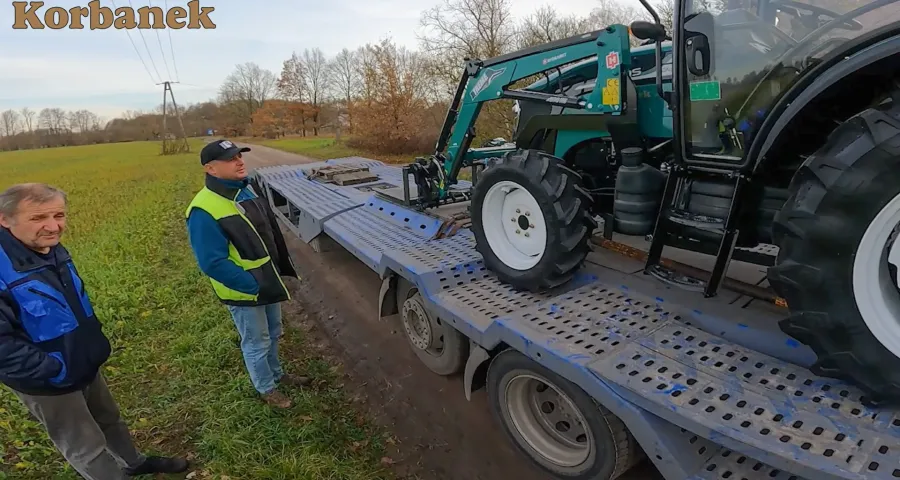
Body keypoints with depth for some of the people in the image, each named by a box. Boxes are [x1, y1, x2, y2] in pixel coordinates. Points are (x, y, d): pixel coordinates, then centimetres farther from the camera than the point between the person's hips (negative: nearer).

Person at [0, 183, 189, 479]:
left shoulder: (54, 251, -2)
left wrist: (93, 341, 10)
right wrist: (54, 370, -25)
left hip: (86, 364, 8)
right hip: (47, 383, -8)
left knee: (109, 420, 28)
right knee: (86, 447, 13)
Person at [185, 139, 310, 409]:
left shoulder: (246, 191, 1)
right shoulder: (204, 211, -25)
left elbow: (271, 230, 10)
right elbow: (213, 263, -26)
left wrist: (283, 267, 9)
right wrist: (252, 286, -23)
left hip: (268, 280, 8)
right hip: (243, 291, -8)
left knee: (273, 333, 24)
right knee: (256, 343, 12)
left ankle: (277, 374, 47)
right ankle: (266, 389, 34)